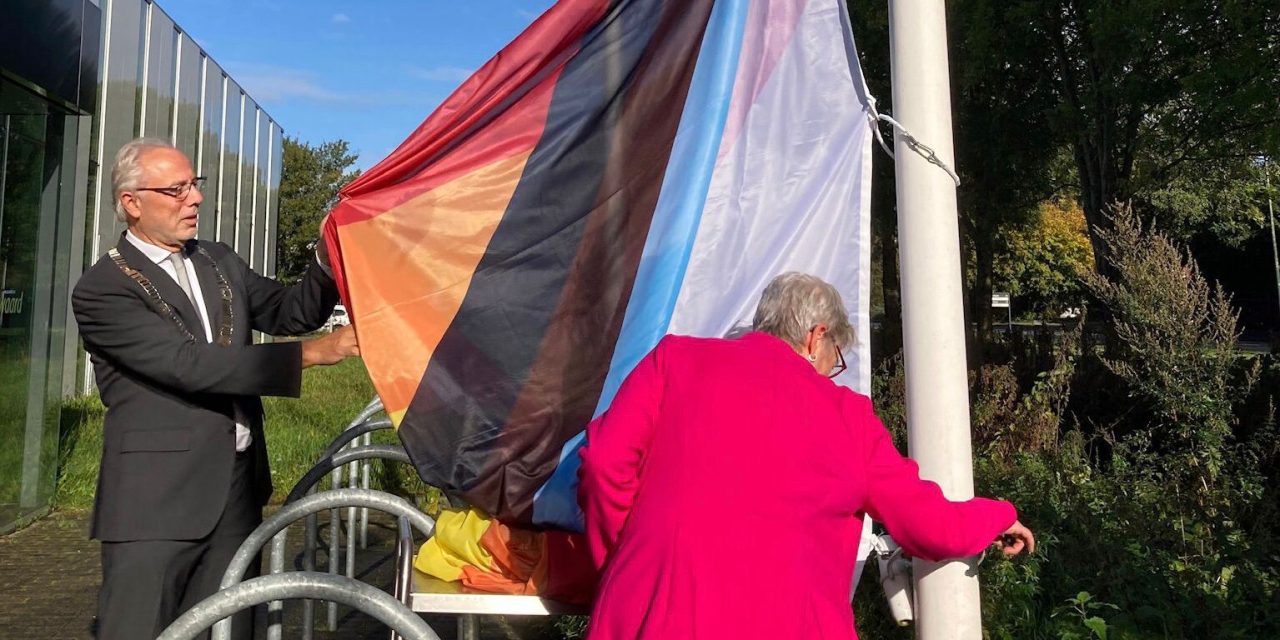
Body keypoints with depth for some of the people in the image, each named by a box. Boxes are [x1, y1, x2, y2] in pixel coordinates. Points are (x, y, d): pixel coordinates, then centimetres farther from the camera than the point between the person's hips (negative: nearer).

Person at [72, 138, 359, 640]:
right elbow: (190, 364, -20)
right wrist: (311, 353, -25)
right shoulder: (101, 289, -10)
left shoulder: (220, 262, 12)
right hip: (156, 500, -6)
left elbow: (290, 313, 11)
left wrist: (330, 259, -8)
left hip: (237, 492, 6)